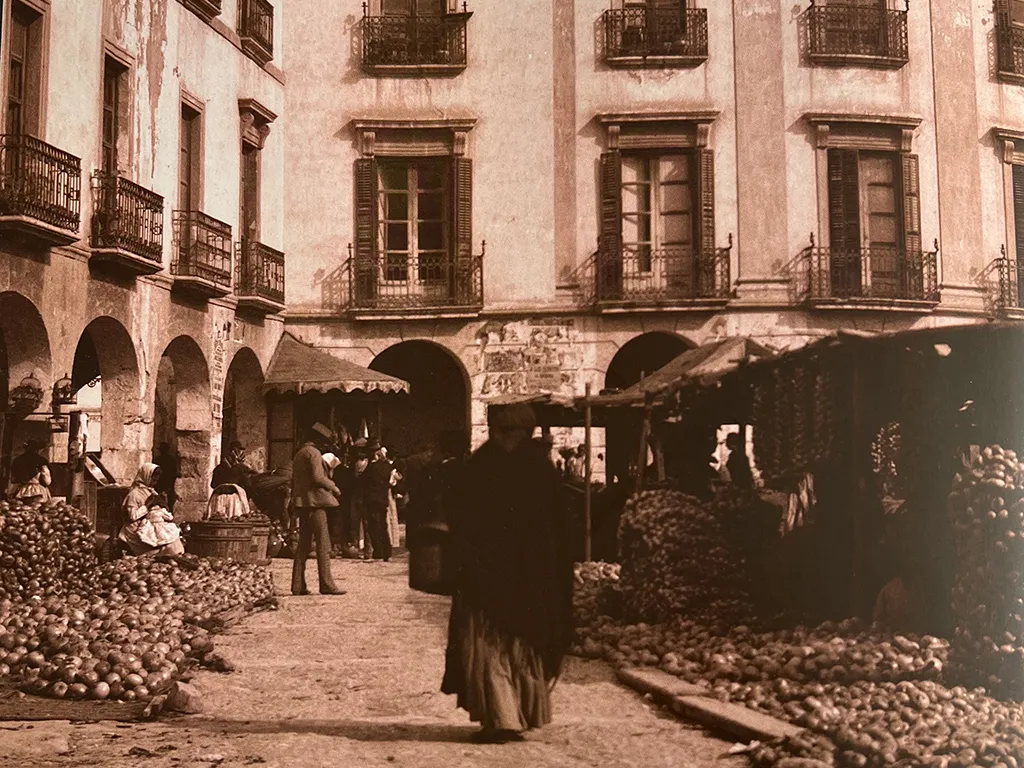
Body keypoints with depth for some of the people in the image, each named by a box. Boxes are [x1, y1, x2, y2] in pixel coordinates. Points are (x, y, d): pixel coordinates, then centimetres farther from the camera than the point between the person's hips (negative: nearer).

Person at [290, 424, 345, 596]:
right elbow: (318, 477, -19)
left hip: (302, 504, 10)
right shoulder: (313, 453, -9)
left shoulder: (299, 454, 20)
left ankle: (298, 585, 8)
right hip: (315, 501, -10)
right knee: (323, 544, -8)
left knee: (303, 544, 10)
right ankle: (326, 584, -11)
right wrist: (332, 486, -5)